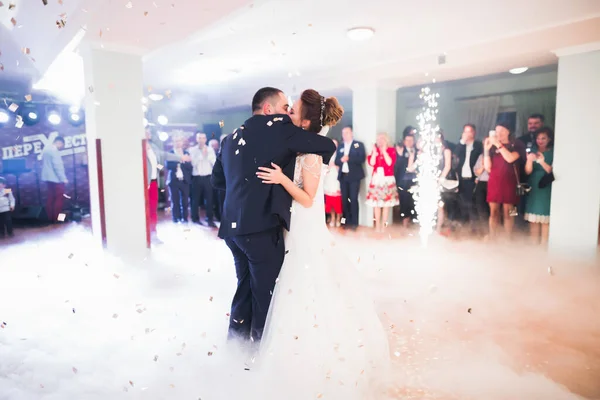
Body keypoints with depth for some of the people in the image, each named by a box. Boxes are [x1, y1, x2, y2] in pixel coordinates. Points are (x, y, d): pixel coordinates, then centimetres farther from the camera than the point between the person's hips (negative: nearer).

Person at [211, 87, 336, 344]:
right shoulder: (278, 126, -5)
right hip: (261, 227, -8)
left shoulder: (231, 137, 15)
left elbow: (217, 179, 23)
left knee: (246, 287, 22)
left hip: (233, 226, 8)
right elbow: (328, 147, -1)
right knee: (265, 292, 7)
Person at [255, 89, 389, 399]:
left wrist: (282, 179, -28)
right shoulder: (298, 147, 7)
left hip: (306, 232, -8)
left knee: (305, 296, 3)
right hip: (297, 229, 9)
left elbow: (308, 199, -19)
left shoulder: (311, 153, -18)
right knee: (299, 293, 18)